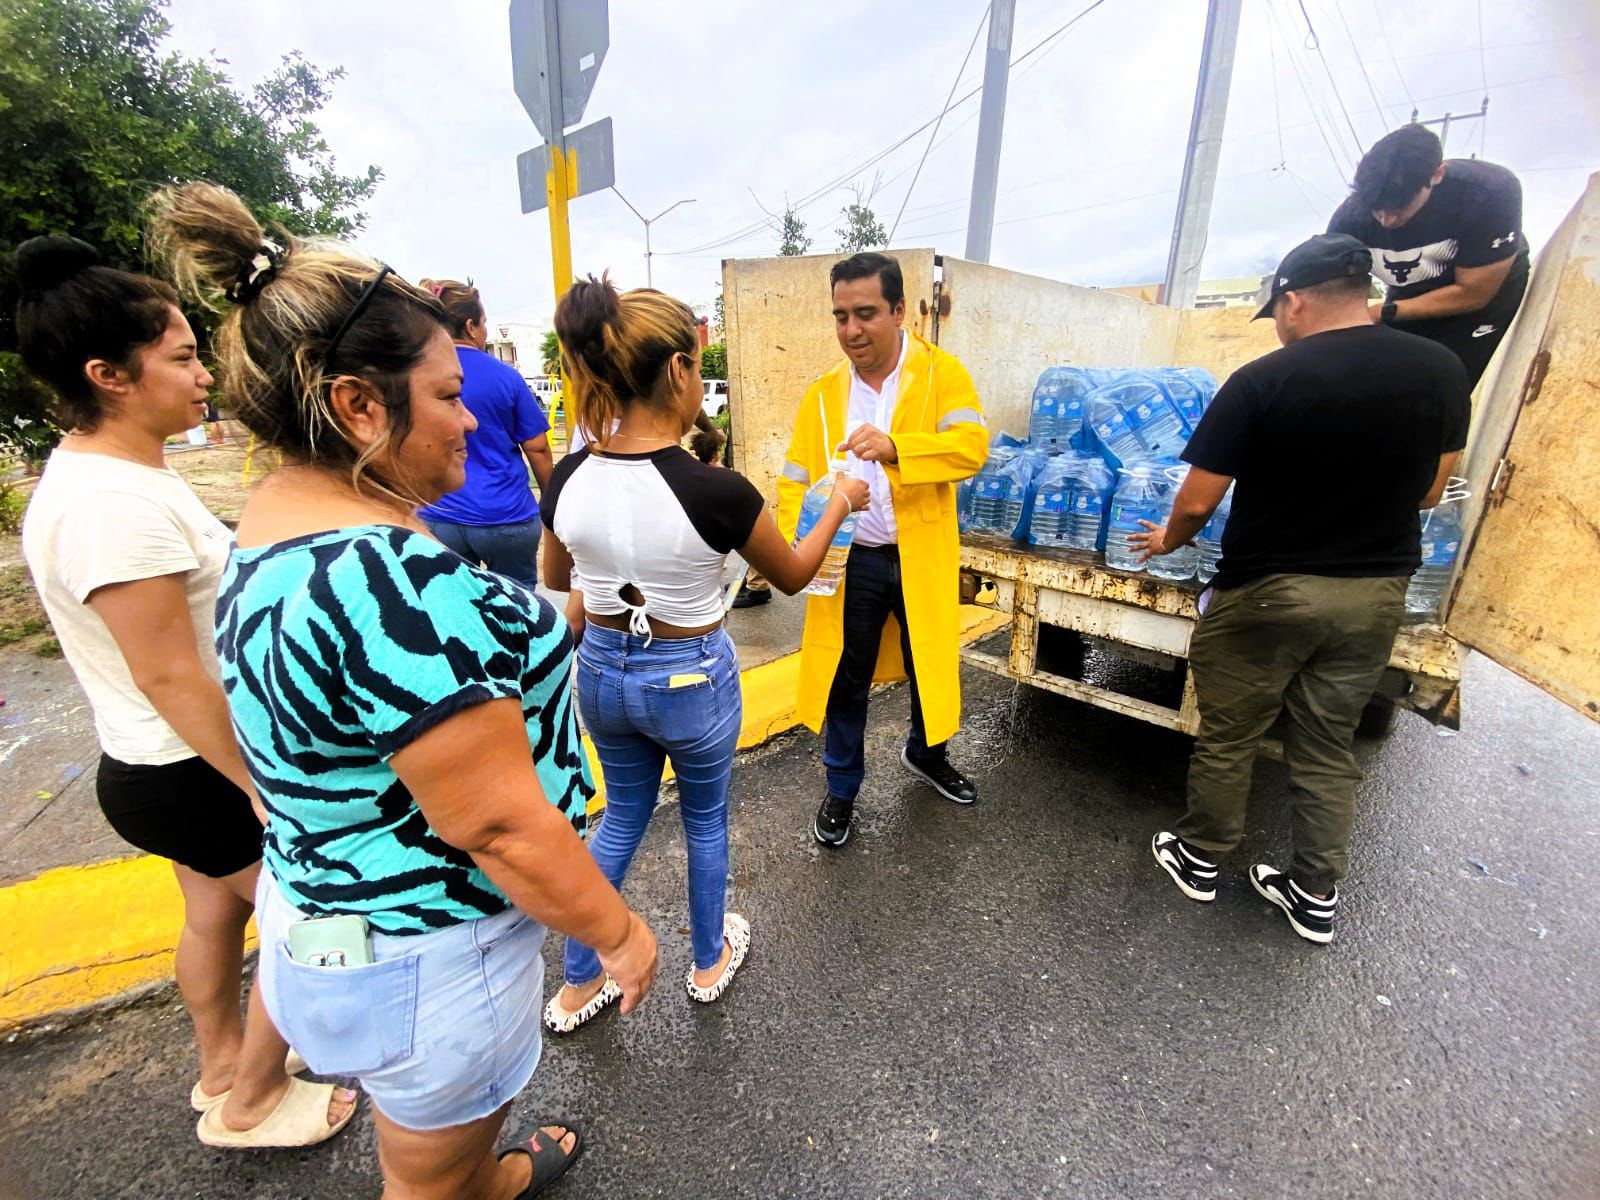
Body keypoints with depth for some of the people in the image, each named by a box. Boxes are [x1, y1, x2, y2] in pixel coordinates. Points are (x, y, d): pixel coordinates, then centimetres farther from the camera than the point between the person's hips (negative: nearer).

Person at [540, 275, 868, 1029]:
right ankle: (711, 961, 47)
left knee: (622, 814, 26)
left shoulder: (568, 479, -12)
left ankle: (579, 985, 40)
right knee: (705, 817, 22)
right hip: (692, 677, -4)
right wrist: (840, 504, 6)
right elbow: (793, 575, -9)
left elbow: (554, 579, 7)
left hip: (603, 669, 4)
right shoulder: (716, 491, -27)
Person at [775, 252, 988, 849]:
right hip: (849, 561, 1)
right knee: (845, 678, 10)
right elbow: (795, 480, -1)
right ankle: (842, 789, 31)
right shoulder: (822, 393, 2)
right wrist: (795, 547, -19)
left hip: (923, 559, 0)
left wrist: (895, 448, -35)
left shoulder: (942, 372, -3)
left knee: (931, 667, 17)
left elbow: (971, 445, -18)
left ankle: (925, 753, 48)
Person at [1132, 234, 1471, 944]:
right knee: (1329, 745, 18)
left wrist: (1168, 540, 6)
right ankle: (1318, 894, 32)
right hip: (1378, 593, 5)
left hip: (1269, 591, -5)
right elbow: (1429, 493, 10)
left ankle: (1200, 859, 32)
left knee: (1228, 737, 12)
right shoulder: (1442, 371, 0)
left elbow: (1197, 502, -15)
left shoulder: (1263, 381, -16)